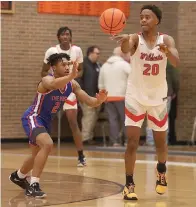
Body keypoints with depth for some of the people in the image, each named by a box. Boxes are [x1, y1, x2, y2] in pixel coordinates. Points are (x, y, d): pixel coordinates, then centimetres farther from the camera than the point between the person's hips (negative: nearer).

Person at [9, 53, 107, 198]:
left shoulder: (72, 84, -9)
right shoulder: (47, 80, -29)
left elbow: (90, 102, -10)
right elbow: (54, 85, -55)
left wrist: (99, 100, -34)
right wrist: (71, 76, -73)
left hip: (46, 121, 8)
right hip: (33, 118, -8)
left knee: (38, 154, 25)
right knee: (47, 144, -33)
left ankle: (18, 176, 55)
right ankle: (33, 186, -26)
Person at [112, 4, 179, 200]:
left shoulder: (166, 40, -9)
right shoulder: (136, 38, -14)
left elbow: (176, 62, -25)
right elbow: (126, 48, -38)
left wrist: (166, 51, -48)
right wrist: (124, 41, -63)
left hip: (158, 98, 2)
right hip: (135, 97, -2)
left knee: (160, 141, 16)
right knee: (132, 143, -9)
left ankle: (161, 171, 44)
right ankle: (129, 184, 1)